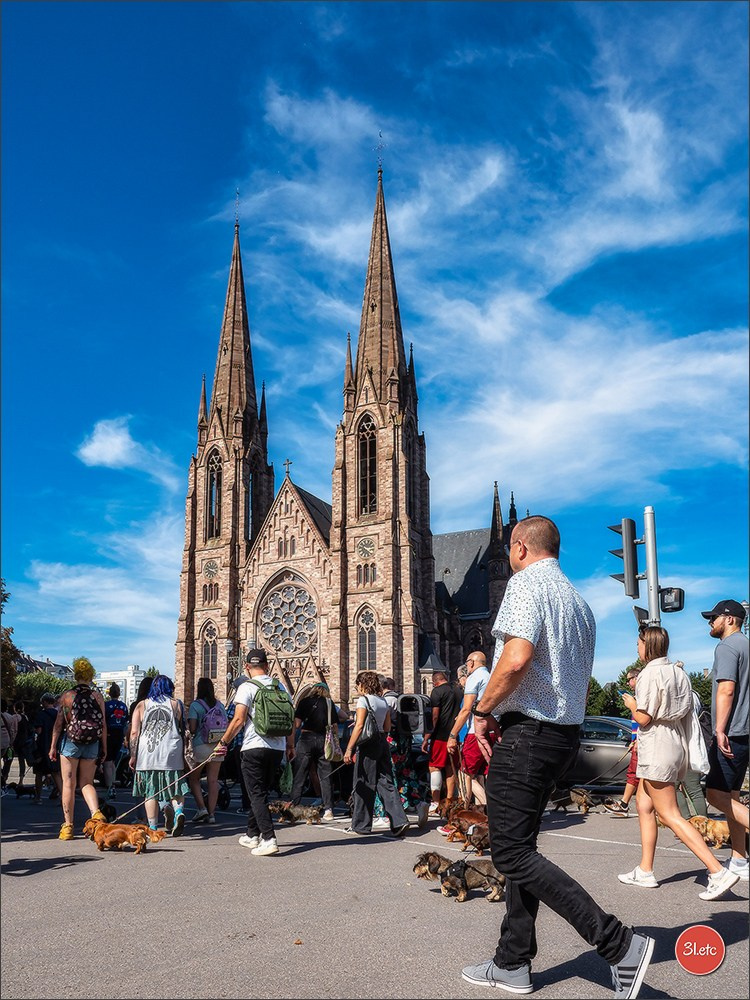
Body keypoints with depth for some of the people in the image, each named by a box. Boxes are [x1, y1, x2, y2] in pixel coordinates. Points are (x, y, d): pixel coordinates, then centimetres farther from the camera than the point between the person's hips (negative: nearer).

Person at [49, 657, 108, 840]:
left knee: (69, 784, 6)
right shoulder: (98, 696, 1)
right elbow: (103, 725, 0)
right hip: (92, 744, 2)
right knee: (86, 782, 11)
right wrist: (104, 748, 6)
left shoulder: (67, 696, -2)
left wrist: (53, 747, 4)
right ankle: (96, 813, -13)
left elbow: (59, 723, -2)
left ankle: (68, 825, 8)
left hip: (70, 742, -2)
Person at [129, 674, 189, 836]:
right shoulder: (176, 704, 8)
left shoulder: (142, 705, 9)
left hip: (147, 755, 1)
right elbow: (183, 731, 6)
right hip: (172, 755, 0)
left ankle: (153, 827, 6)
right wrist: (184, 755, 12)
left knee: (150, 792, 8)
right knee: (175, 788, 7)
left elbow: (134, 732, 3)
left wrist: (133, 756, 7)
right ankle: (179, 811, -19)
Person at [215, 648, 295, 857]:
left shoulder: (247, 687, -7)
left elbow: (239, 720, -13)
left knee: (257, 795, -1)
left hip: (254, 747, -5)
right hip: (277, 748, 6)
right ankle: (252, 835, 29)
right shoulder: (280, 687, 9)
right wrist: (291, 746, 19)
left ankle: (269, 839, -12)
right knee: (262, 792, 18)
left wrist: (224, 741, -2)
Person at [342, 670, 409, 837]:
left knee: (364, 786, 3)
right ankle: (399, 821, -3)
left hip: (368, 744, -7)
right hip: (383, 743, 7)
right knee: (386, 783, 6)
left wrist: (349, 749, -17)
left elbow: (359, 725, -17)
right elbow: (387, 727, 14)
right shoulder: (383, 701, 13)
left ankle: (361, 825, 11)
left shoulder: (363, 700, -9)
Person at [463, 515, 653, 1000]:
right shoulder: (579, 601, 18)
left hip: (526, 733, -10)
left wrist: (483, 713, -13)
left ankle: (620, 943, -8)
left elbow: (517, 657, -26)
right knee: (520, 847, 15)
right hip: (567, 734, 10)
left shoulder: (527, 583, -10)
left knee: (513, 855, -5)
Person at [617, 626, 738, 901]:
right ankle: (645, 871, 19)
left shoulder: (650, 674, -14)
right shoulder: (678, 672, 12)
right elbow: (687, 712, 14)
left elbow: (644, 718, -16)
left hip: (656, 749, -10)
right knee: (643, 805, 16)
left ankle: (718, 872, -13)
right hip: (675, 746, 10)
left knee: (670, 816, -7)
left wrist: (632, 704, 2)